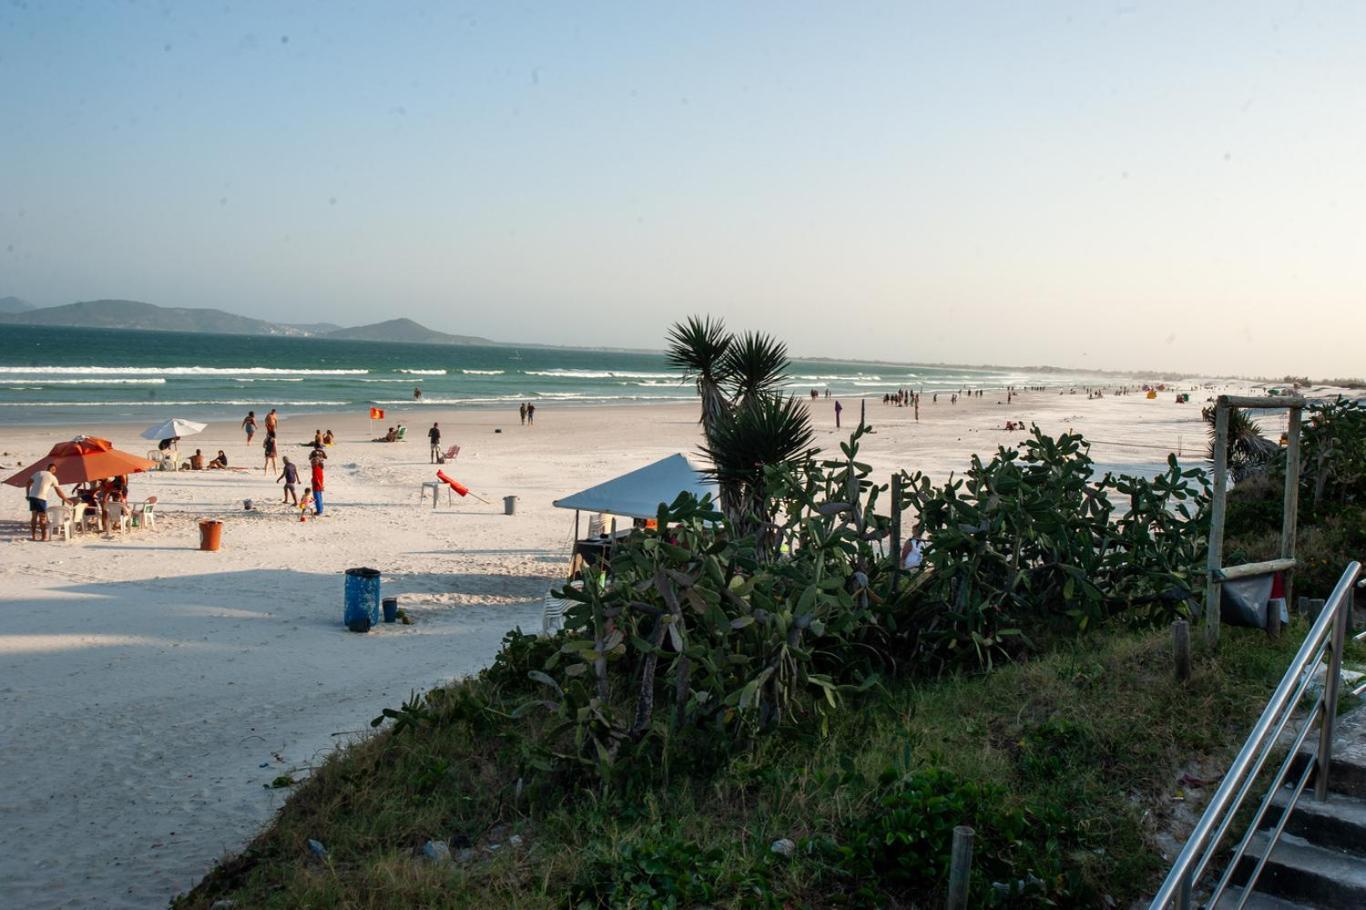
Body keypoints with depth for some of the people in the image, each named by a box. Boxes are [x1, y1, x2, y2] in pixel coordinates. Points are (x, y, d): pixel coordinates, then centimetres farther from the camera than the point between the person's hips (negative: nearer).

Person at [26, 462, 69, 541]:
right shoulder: (52, 477, 3)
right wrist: (66, 500, 13)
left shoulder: (38, 473, 16)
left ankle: (33, 536, 13)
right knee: (43, 518, 0)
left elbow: (29, 483, 12)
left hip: (32, 496, 5)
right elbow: (59, 492, 4)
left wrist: (28, 494, 17)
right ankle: (44, 537, -1)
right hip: (41, 498, -5)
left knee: (34, 516, 11)